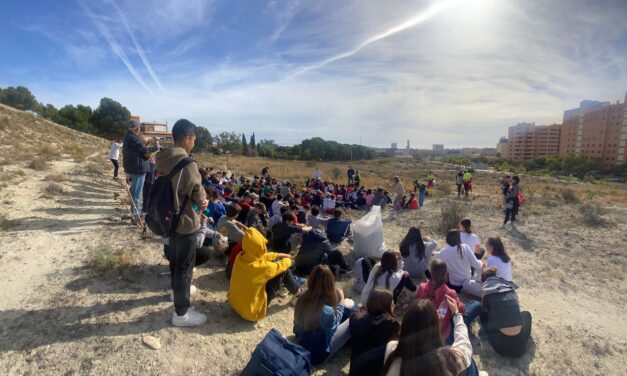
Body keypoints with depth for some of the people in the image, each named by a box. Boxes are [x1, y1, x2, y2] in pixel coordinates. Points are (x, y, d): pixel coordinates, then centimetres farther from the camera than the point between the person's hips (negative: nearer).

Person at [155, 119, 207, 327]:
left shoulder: (162, 160, 1)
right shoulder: (188, 165, -26)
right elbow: (199, 195, -18)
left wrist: (198, 200, 1)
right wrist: (202, 200, 7)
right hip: (185, 222, -8)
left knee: (175, 259, 27)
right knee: (184, 266, 4)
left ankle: (178, 290, 50)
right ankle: (181, 313, 17)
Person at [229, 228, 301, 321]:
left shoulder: (240, 256, -11)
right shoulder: (260, 266, -31)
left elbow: (262, 257, 10)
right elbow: (281, 266, -11)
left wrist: (279, 255, 19)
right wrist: (287, 261, 11)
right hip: (252, 311, -7)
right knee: (283, 270, -7)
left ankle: (281, 286, 38)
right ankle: (298, 295, 18)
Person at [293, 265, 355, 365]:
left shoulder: (302, 299, -16)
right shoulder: (327, 311, -35)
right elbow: (334, 325, -11)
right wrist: (341, 302, -3)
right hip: (318, 354, -5)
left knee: (348, 305, 5)